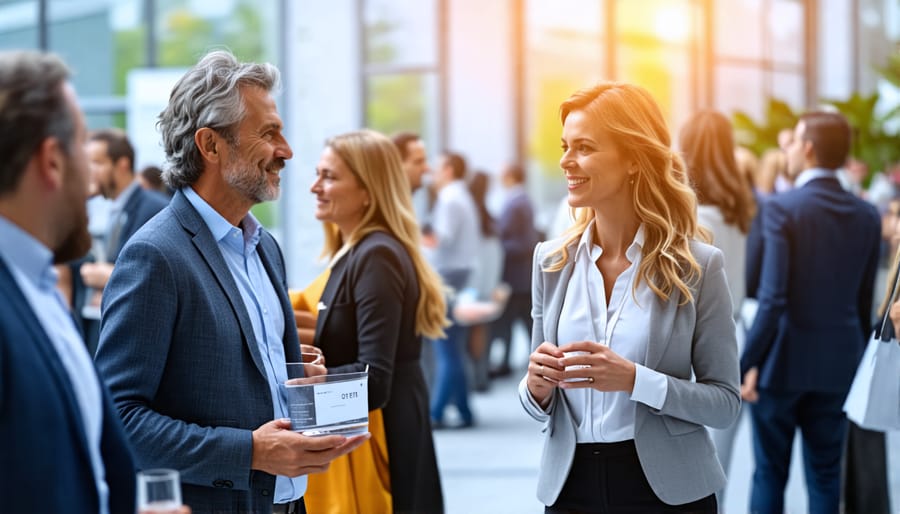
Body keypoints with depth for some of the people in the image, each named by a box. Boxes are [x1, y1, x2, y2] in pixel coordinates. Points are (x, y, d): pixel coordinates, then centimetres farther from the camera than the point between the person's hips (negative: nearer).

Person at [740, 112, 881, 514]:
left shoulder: (781, 207, -12)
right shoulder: (867, 216, 3)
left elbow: (772, 297, -18)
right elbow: (865, 300, 6)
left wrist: (748, 362, -15)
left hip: (784, 360, -4)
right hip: (839, 363, 4)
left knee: (770, 473, 7)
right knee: (825, 474, 10)